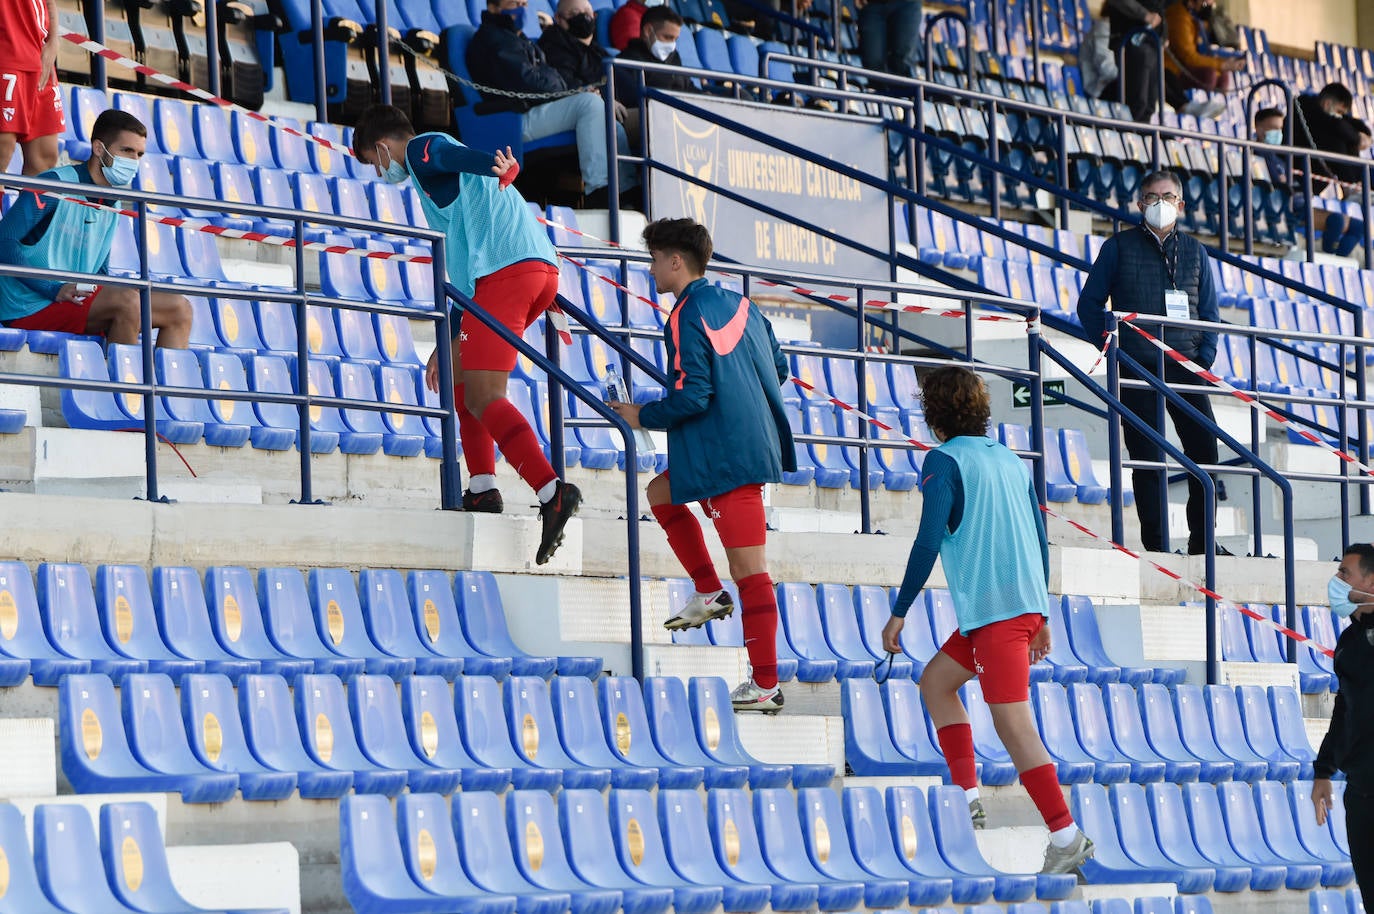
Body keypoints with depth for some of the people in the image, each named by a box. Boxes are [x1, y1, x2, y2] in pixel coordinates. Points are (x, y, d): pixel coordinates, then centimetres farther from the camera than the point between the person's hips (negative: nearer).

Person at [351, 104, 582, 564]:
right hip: (542, 266, 9)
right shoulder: (439, 178, 36)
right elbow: (464, 269, 38)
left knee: (483, 397, -12)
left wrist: (496, 167, -42)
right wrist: (448, 343, 43)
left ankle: (552, 491, -29)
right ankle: (482, 490, 15)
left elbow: (456, 156, -19)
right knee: (461, 370, 22)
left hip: (506, 268, -9)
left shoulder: (422, 149, 8)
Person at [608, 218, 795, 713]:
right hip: (756, 443, 10)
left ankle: (765, 686, -7)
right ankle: (709, 593, 21)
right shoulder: (739, 305, 11)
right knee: (661, 493, 25)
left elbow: (691, 397, -20)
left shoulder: (686, 319, -14)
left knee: (750, 571, -8)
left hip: (727, 459, -10)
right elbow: (779, 370, 18)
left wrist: (643, 416, -4)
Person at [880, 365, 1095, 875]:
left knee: (1012, 723, -10)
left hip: (995, 610, -9)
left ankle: (1067, 837, -16)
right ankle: (967, 797, 15)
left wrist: (899, 613, -9)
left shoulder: (945, 461, -6)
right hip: (1025, 604, 9)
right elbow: (1039, 541, 18)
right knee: (935, 682, 21)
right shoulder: (1010, 460, 17)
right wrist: (1040, 615, 25)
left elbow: (928, 542, -14)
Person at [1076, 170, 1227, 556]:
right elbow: (1089, 303, 6)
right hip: (1138, 368, -2)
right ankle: (1154, 544, 4)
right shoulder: (1120, 246, 5)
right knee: (1147, 457, -1)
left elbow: (1209, 312, 14)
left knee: (1205, 449, -3)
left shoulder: (1194, 251, 13)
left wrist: (1204, 358, 1)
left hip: (1185, 367, 2)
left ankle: (1202, 540, 6)